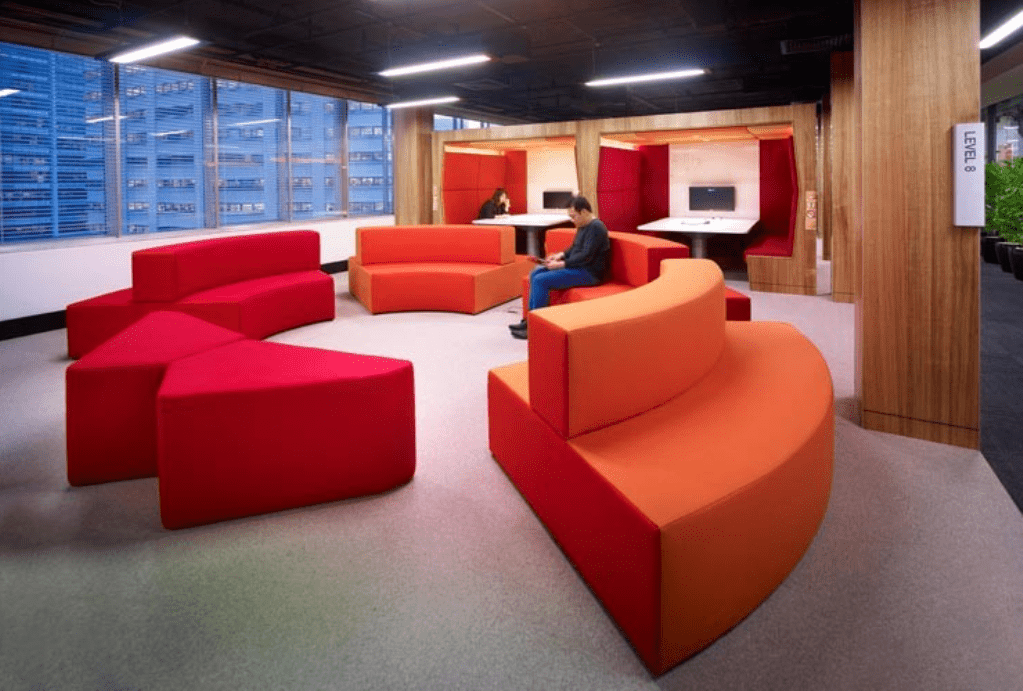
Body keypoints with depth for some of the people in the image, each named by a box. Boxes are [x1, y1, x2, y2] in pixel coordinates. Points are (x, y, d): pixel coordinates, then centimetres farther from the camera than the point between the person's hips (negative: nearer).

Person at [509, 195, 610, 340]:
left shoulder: (596, 228, -17)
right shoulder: (583, 226, 14)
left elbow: (586, 256, -23)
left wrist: (561, 264, -20)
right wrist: (560, 255, 6)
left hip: (588, 272, -11)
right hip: (576, 267, 11)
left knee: (541, 280, -20)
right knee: (535, 273, 5)